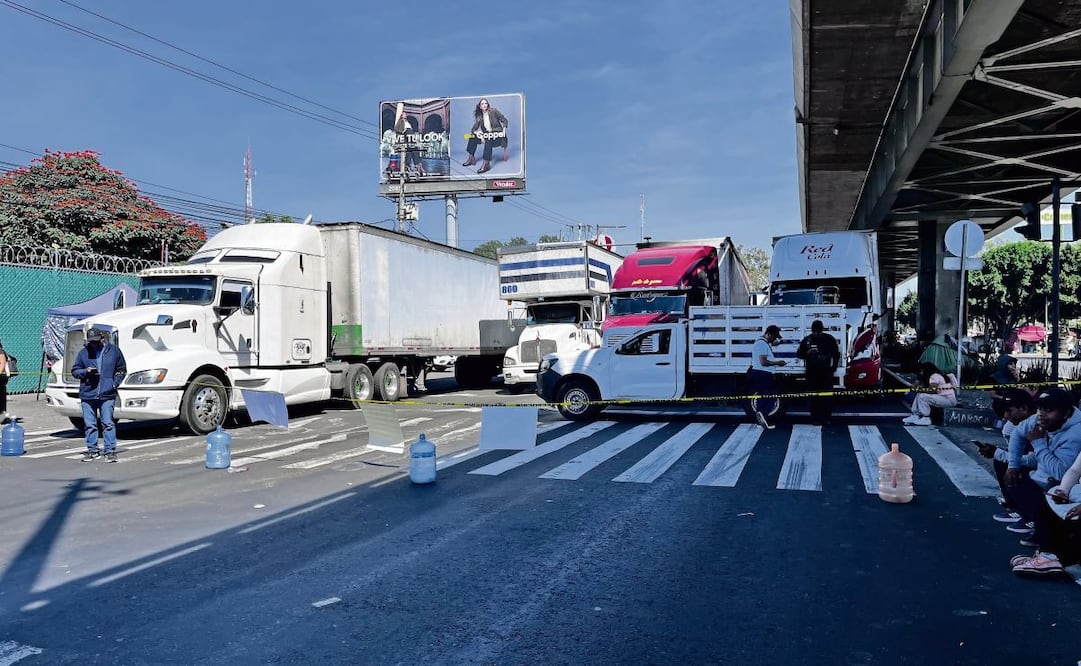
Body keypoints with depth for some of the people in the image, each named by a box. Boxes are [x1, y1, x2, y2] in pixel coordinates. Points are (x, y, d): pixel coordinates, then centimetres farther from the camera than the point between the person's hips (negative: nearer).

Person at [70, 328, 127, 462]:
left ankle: (110, 450, 1)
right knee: (90, 425, 7)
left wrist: (115, 383, 0)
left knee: (108, 423, -3)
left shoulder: (114, 350, 4)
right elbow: (74, 371, 12)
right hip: (87, 395, 2)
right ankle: (92, 450, 18)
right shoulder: (83, 352, 6)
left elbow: (122, 370, 13)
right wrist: (85, 371, -8)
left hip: (107, 395, -2)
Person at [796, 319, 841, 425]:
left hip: (826, 372, 0)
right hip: (811, 372, 0)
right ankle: (815, 419, 5)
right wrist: (807, 353, -13)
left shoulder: (829, 339, 2)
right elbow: (799, 354, 7)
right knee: (814, 396, 0)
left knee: (827, 396, -2)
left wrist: (834, 367, 4)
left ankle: (826, 418, 5)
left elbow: (836, 354, 12)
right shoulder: (807, 340, 3)